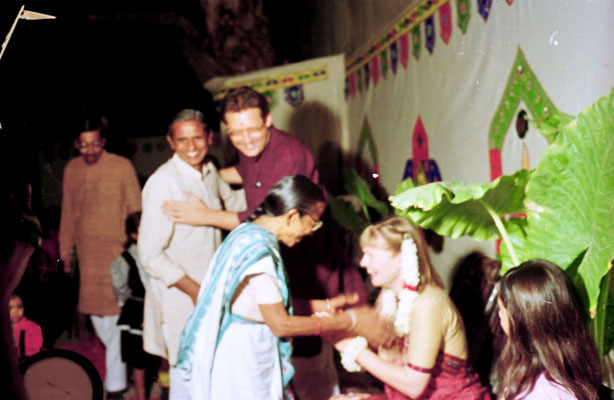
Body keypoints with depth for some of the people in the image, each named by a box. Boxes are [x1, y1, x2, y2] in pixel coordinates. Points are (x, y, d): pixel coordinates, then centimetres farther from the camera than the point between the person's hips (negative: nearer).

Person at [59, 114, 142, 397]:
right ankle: (121, 361, 29)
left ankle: (115, 385, 5)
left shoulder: (122, 167, -4)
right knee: (94, 313, 9)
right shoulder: (71, 170, 9)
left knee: (114, 316, -4)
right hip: (86, 252, 5)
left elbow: (135, 209, -2)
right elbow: (68, 212, 16)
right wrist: (66, 249, 17)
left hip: (116, 249, -5)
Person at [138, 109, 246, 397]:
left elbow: (231, 202, 27)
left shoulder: (209, 171, 3)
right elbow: (150, 254, -20)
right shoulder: (163, 183, -20)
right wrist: (194, 289, -19)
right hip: (179, 298, -7)